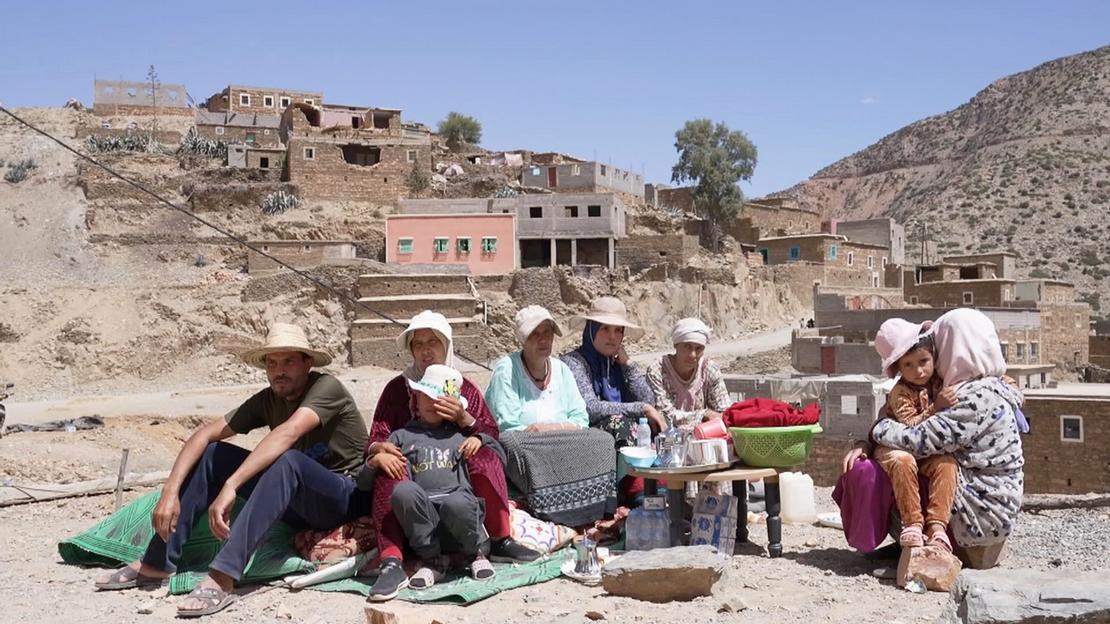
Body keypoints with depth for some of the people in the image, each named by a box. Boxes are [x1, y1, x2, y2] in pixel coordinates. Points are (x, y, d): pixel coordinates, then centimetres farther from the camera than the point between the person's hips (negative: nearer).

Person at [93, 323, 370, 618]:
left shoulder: (326, 388, -17)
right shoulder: (267, 400, 2)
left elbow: (288, 433, -35)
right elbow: (205, 434, -3)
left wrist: (230, 487, -44)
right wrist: (170, 491, -18)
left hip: (345, 499, -7)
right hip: (295, 503, 7)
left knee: (287, 460, -37)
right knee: (212, 453, -3)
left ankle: (222, 578, -42)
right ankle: (157, 563, -5)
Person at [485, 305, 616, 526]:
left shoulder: (560, 369, 14)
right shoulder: (506, 369, -3)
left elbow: (581, 419, 8)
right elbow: (507, 429, -11)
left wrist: (553, 427, -14)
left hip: (562, 449, 4)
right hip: (522, 453, -4)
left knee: (602, 441, -22)